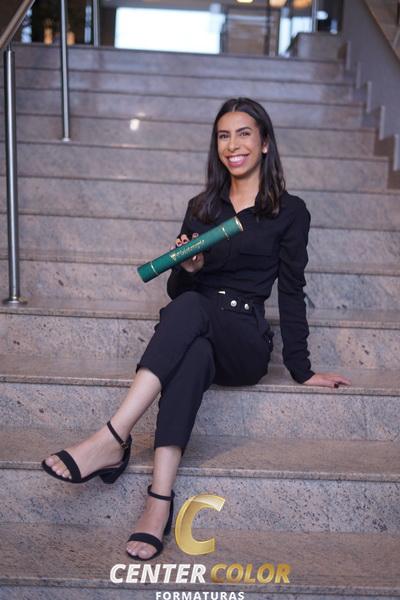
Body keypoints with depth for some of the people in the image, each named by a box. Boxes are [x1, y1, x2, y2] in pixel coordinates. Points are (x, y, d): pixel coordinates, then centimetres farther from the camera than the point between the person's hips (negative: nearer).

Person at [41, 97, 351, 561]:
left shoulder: (289, 212, 7)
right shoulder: (201, 208, 17)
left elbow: (291, 292, 3)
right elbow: (177, 289, 16)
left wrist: (301, 370, 0)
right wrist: (187, 268, -8)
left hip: (245, 346, -2)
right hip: (191, 333, 3)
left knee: (192, 307, -35)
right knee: (194, 353, -36)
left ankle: (112, 440, -43)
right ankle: (161, 496, -45)